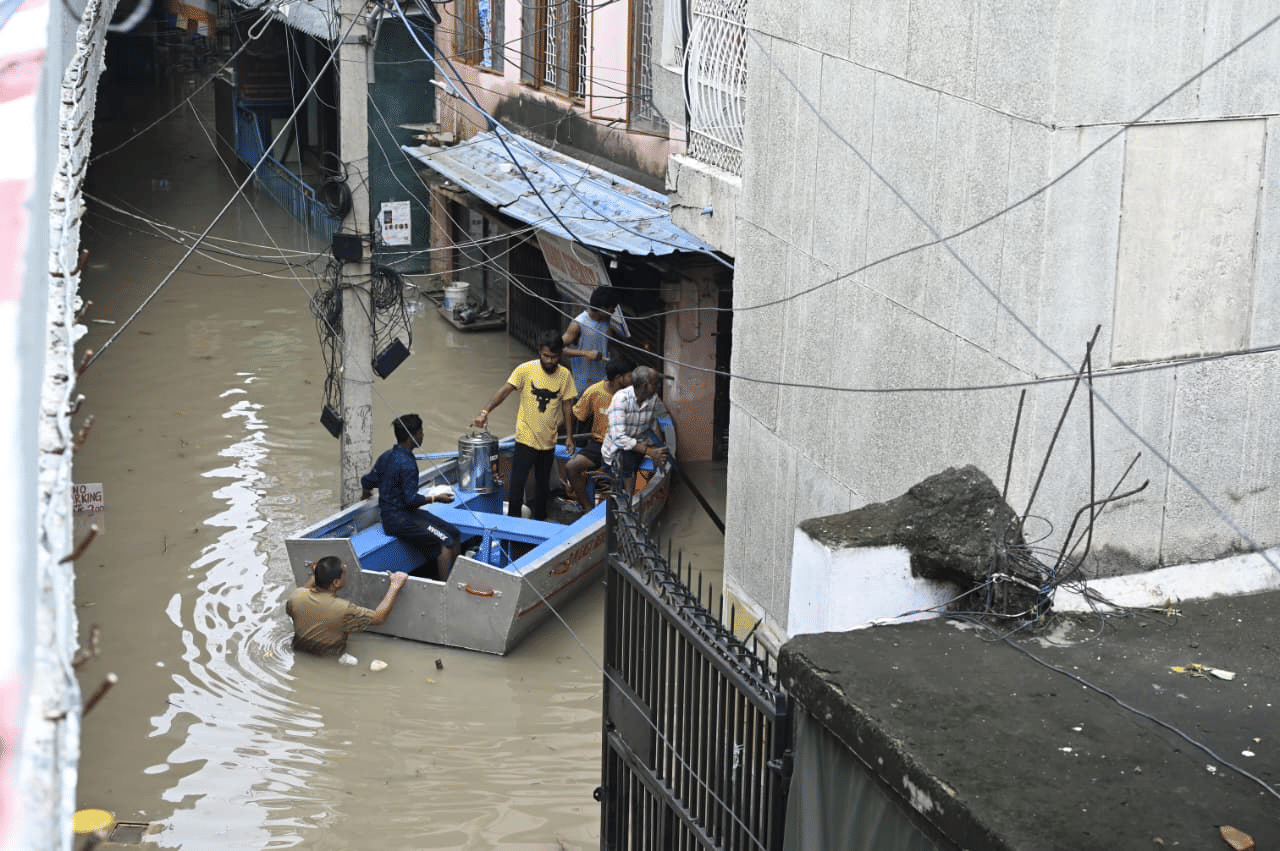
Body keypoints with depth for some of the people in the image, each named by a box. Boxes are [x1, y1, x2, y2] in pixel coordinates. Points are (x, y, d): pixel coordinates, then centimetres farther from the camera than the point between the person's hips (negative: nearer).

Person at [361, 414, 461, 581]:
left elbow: (368, 482, 17)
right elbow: (411, 499, -20)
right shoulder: (407, 463, -20)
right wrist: (436, 498, -7)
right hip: (398, 520, -10)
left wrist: (366, 492, 39)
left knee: (455, 535, 3)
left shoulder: (387, 456, 9)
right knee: (446, 543, -22)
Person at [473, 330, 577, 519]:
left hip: (548, 440, 3)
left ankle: (540, 521, 32)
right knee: (517, 482, -6)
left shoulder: (565, 375, -3)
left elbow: (567, 405, 6)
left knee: (543, 484, 17)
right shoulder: (526, 370, -13)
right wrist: (485, 412, -35)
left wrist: (569, 435, 6)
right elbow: (505, 390, -21)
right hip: (526, 438, -3)